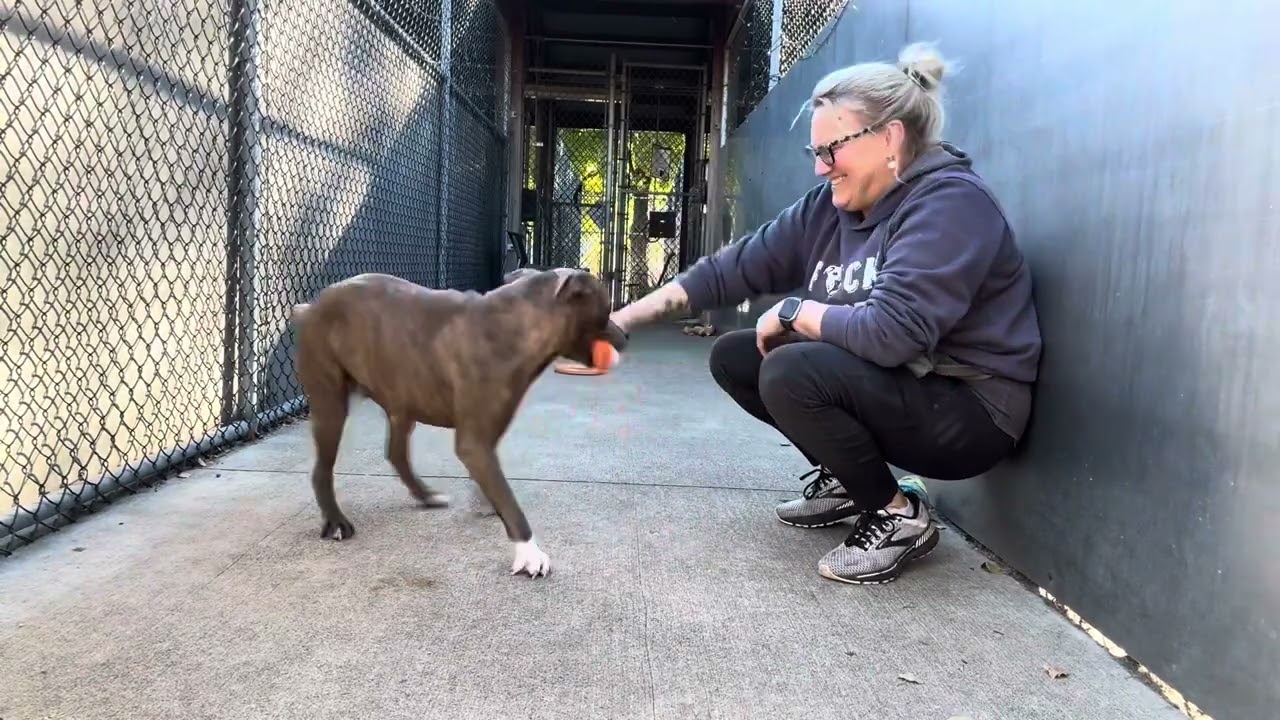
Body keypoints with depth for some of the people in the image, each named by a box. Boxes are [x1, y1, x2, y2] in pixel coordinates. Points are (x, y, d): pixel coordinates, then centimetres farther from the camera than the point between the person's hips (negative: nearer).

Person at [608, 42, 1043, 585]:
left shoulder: (949, 203, -22)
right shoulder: (830, 206, 0)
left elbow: (892, 331, -33)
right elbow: (735, 266, -1)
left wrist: (794, 310, -17)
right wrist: (623, 320, -6)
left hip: (970, 412, -8)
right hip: (898, 388, 8)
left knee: (791, 372, -28)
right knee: (734, 357, 4)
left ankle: (900, 517, -7)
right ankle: (844, 478, 16)